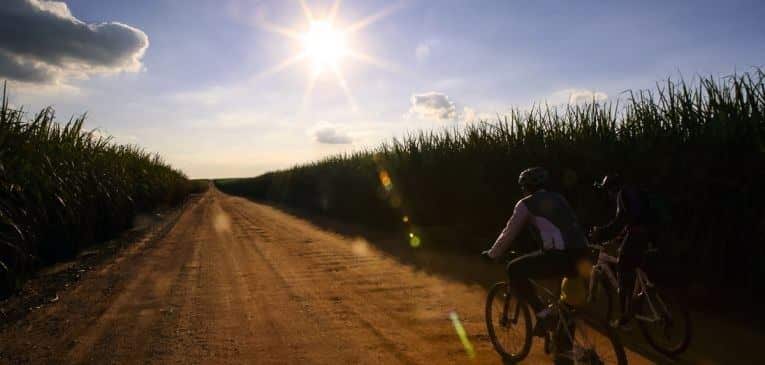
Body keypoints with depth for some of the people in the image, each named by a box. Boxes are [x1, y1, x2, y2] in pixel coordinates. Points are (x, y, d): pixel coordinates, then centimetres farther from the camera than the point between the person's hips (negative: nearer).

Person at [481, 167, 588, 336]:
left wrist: (491, 254, 25)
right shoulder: (559, 198, 27)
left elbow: (509, 233, 10)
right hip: (581, 254, 8)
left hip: (559, 256, -8)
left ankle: (542, 312, -1)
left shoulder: (526, 204, 7)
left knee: (514, 270, 4)